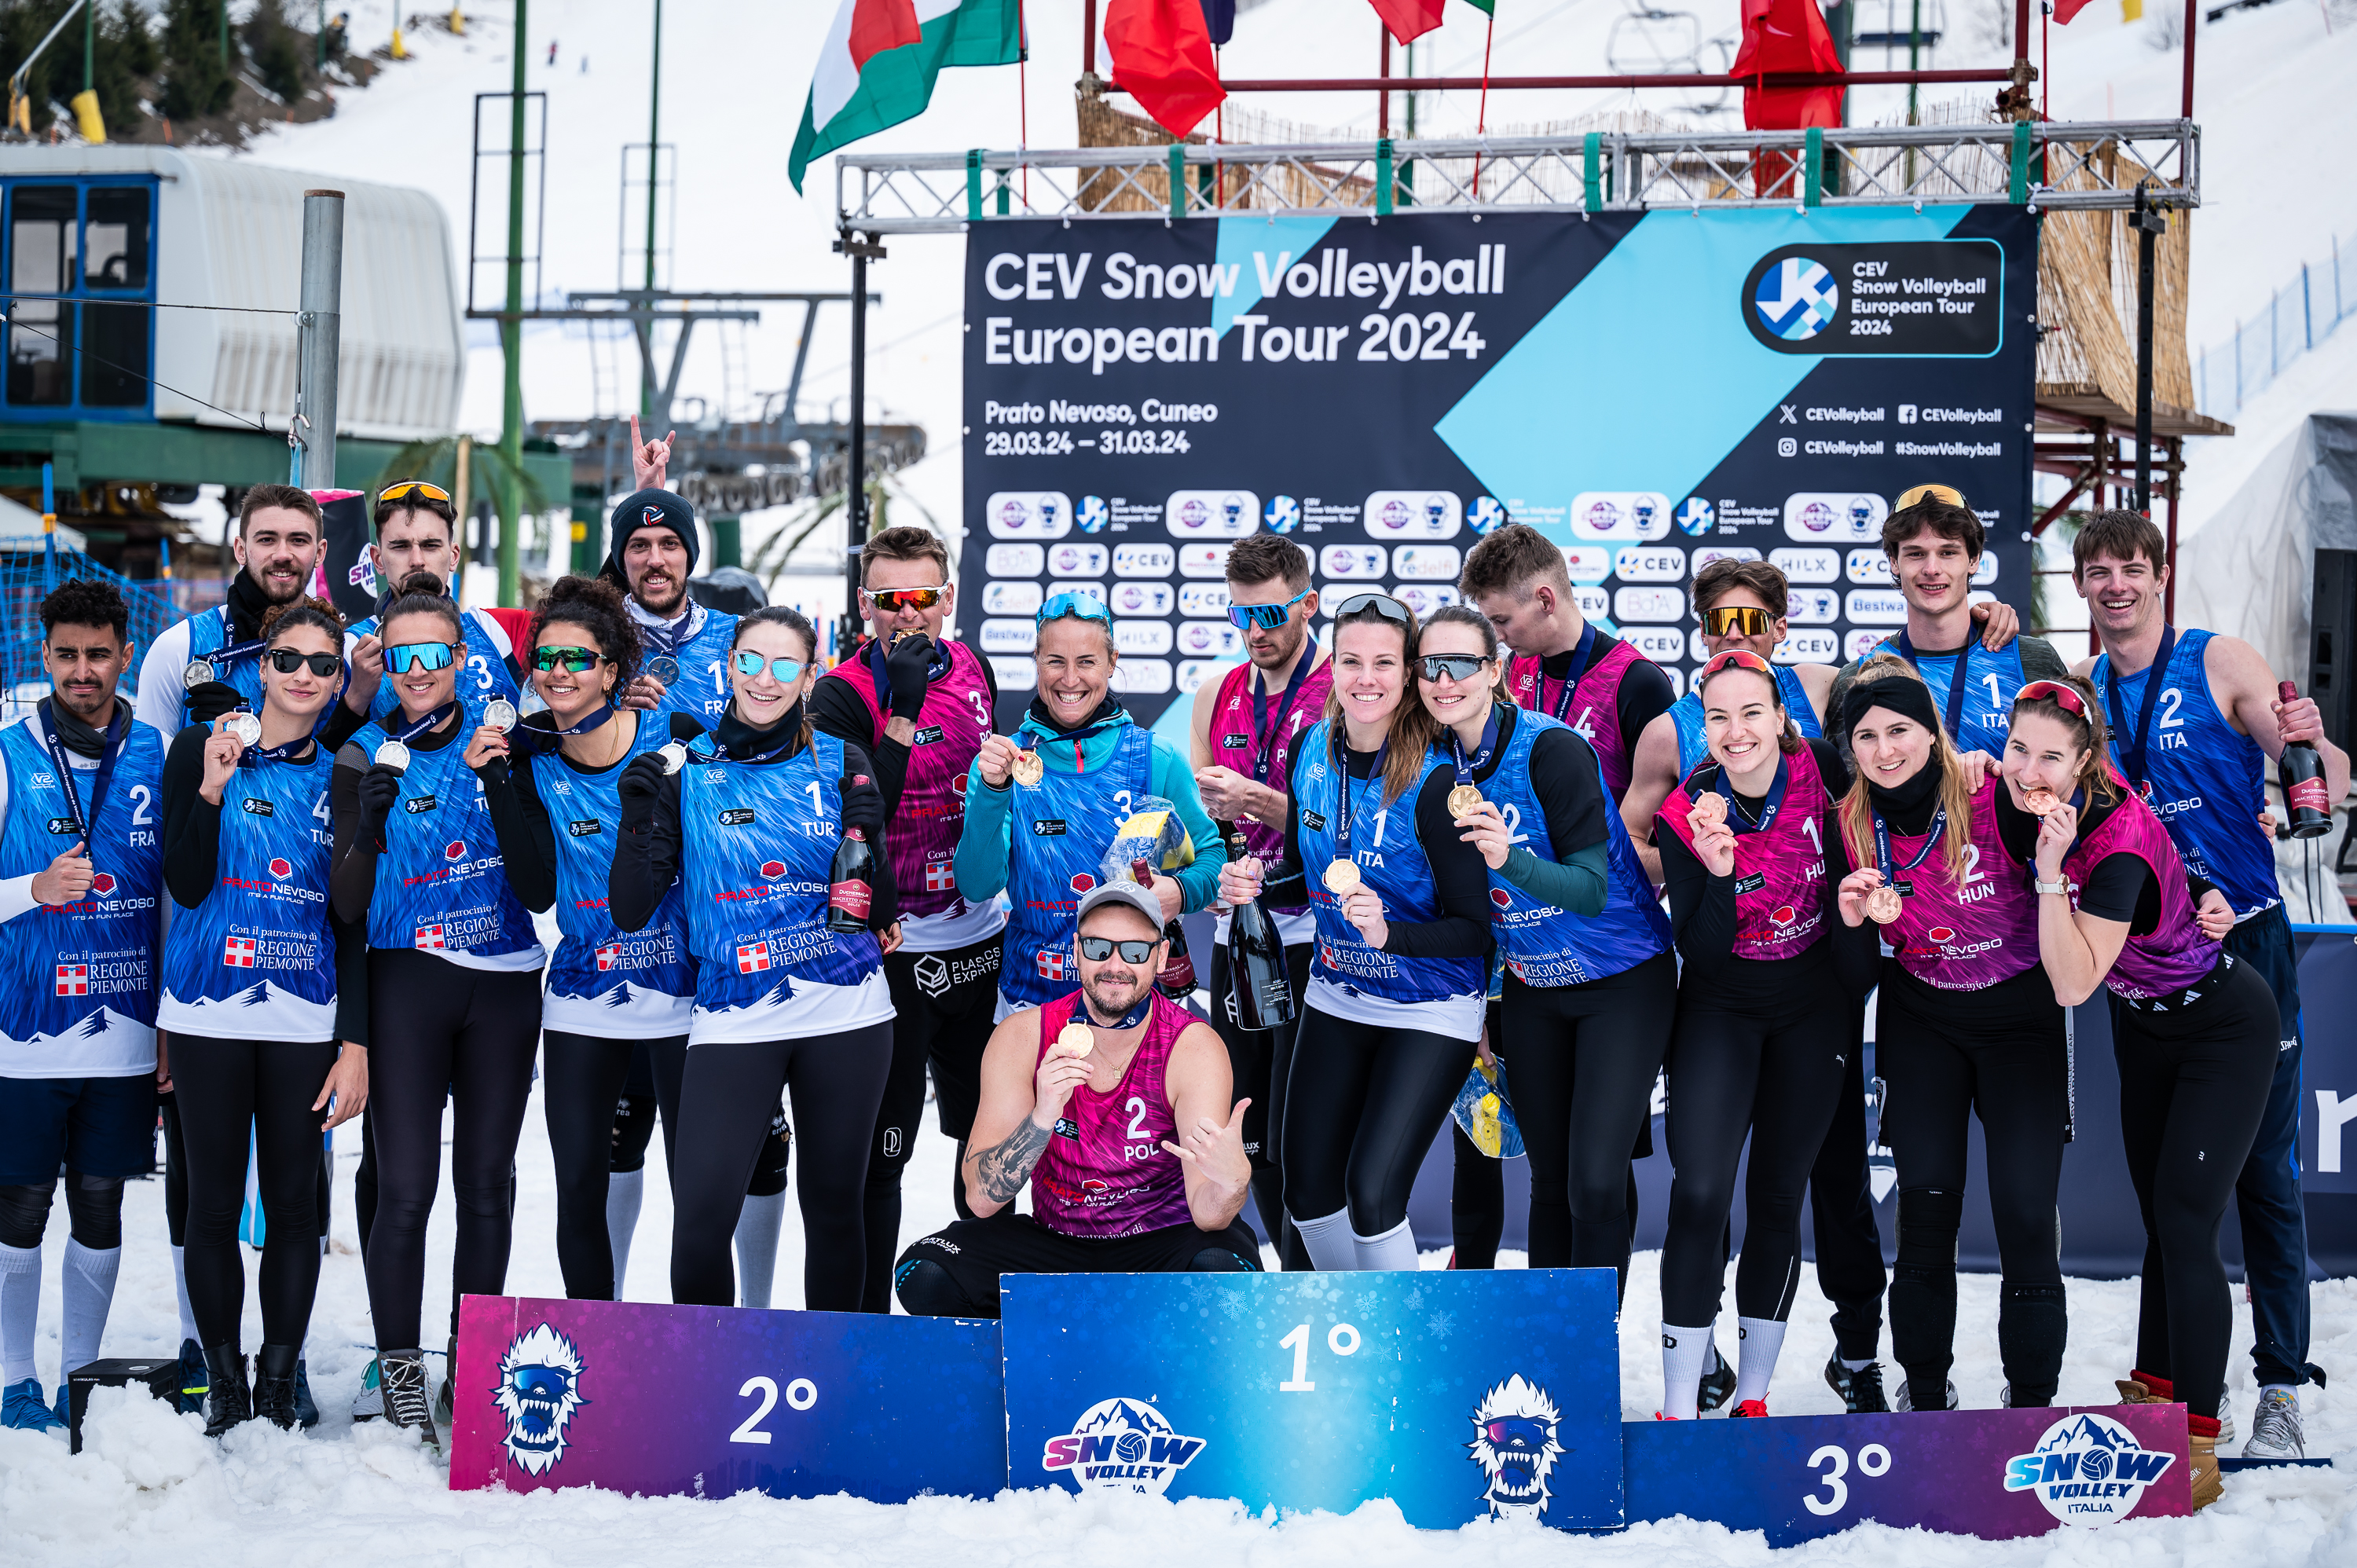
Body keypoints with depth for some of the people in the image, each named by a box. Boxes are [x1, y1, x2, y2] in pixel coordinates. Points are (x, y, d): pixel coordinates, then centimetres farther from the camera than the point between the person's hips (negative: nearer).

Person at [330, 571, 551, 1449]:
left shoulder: (497, 745, 3)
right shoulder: (364, 757, 1)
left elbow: (539, 892, -5)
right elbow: (347, 907, -5)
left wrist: (502, 789, -16)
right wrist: (371, 823, -21)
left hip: (504, 988, 2)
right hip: (407, 986, -2)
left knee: (486, 1183, 7)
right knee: (406, 1188, -8)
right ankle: (399, 1375, 1)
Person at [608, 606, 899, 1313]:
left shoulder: (841, 764, 5)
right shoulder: (686, 770, 3)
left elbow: (880, 915, 5)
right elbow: (631, 911, -1)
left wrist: (868, 837, -12)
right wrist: (638, 816, -14)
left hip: (845, 1015, 1)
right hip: (734, 1021, -1)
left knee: (835, 1205, 10)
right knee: (700, 1216, -12)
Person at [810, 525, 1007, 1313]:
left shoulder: (972, 669, 5)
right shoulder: (843, 693, -14)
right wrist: (904, 711, -28)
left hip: (981, 943, 6)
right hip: (890, 953, -6)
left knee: (989, 1130, 18)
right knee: (881, 1149, -3)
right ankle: (867, 1318, 8)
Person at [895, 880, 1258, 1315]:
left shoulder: (1194, 1047, -14)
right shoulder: (1022, 1037, -9)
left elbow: (1207, 1215, -22)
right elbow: (981, 1198, -15)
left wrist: (1230, 1182, -47)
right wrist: (1041, 1119, -33)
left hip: (1159, 1242, -2)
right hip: (1052, 1242, 2)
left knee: (1221, 1267, -36)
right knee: (924, 1275, -23)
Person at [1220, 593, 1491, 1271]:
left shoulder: (1434, 782, -23)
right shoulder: (1315, 749, -4)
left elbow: (1476, 928, -19)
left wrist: (1388, 932, -35)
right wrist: (1257, 884, -9)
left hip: (1430, 1011, -6)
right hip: (1337, 998, 6)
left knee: (1371, 1192, -15)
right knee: (1307, 1187, 10)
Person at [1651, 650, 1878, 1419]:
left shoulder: (1823, 772, -14)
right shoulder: (1685, 815, -16)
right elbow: (1698, 950, -17)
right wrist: (1718, 871, -33)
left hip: (1816, 1010, 1)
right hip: (1721, 1011, -1)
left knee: (1778, 1197, 6)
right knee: (1698, 1196, -15)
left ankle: (1753, 1396, 18)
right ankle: (1680, 1407, -10)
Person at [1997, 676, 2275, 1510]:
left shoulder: (2122, 842, -34)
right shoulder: (2013, 802, -12)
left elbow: (2073, 983, -37)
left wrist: (2052, 868, -42)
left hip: (2223, 1028, -8)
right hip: (2143, 1026, 8)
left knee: (2186, 1228, -11)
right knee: (2159, 1222, 16)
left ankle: (2197, 1448, -6)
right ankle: (2153, 1394, 29)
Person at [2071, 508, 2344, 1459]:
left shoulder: (2221, 665, -4)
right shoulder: (2079, 691, 8)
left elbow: (2325, 791, -9)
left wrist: (2310, 746, -31)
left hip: (2244, 942, -4)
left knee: (2264, 1171, -3)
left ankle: (2282, 1390, 1)